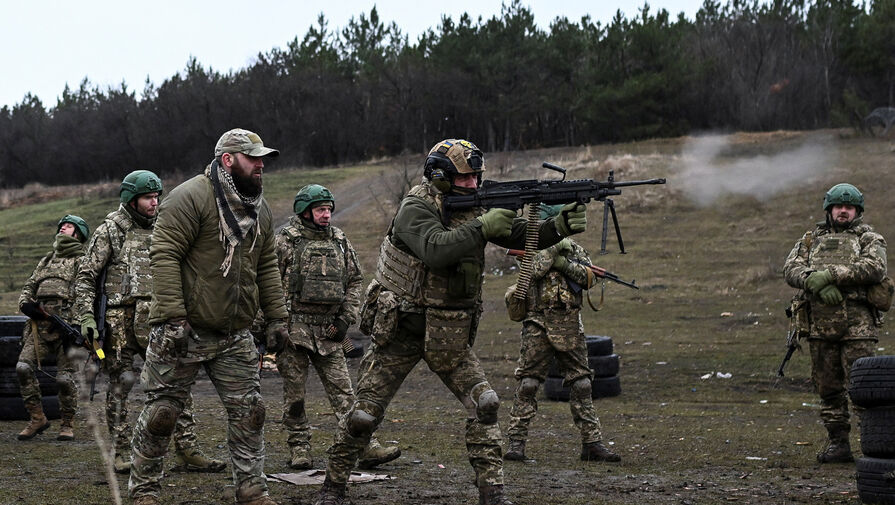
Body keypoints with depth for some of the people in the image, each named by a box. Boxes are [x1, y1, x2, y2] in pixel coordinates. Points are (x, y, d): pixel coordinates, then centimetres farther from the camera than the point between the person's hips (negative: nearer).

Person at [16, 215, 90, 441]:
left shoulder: (82, 261, 7)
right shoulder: (47, 260, 26)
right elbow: (29, 286, 25)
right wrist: (25, 304, 2)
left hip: (66, 324, -5)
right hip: (39, 324, 5)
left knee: (65, 377, -8)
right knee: (23, 367, -11)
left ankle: (67, 424, 8)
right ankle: (37, 419, -1)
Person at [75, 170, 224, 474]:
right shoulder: (110, 231, 1)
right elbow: (86, 277, -1)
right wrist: (87, 317, -10)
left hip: (156, 321, 4)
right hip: (120, 320, -4)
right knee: (121, 384, 1)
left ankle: (187, 451, 0)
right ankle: (121, 454, 9)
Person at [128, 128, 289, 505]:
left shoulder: (260, 210, 12)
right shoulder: (190, 198, -13)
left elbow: (266, 267, 19)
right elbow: (164, 255, -18)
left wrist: (276, 317, 12)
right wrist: (171, 318, -24)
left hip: (235, 336, 6)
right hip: (183, 332, -6)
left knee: (248, 411, 4)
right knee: (162, 411, 1)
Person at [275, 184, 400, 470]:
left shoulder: (339, 241, 10)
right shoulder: (286, 240, -4)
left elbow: (355, 281, 16)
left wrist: (346, 318, 5)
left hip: (329, 332, 3)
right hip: (295, 330, -3)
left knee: (342, 391, 0)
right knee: (294, 393, 3)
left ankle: (365, 447, -4)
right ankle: (299, 450, 14)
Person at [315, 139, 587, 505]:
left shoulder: (471, 209, 3)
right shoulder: (416, 209, -16)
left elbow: (521, 236, -2)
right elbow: (435, 250, -35)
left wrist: (560, 227, -19)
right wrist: (482, 228, -36)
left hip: (449, 336, 5)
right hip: (400, 332, -5)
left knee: (484, 403, -10)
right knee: (364, 415, 1)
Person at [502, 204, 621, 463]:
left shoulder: (574, 248, 12)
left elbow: (589, 278, -1)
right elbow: (531, 270, -17)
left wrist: (564, 263, -12)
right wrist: (554, 248, -16)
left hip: (570, 327, 3)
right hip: (538, 325, -3)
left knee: (581, 384, 4)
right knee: (528, 383, -5)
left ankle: (592, 442, 8)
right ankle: (516, 441, 0)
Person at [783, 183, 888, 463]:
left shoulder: (869, 238, 8)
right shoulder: (811, 239, 18)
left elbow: (874, 268, -12)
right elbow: (791, 269, 3)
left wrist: (830, 274, -18)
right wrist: (817, 283, -17)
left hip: (857, 323, -4)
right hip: (820, 323, 4)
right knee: (828, 388, 6)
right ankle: (838, 443, 13)